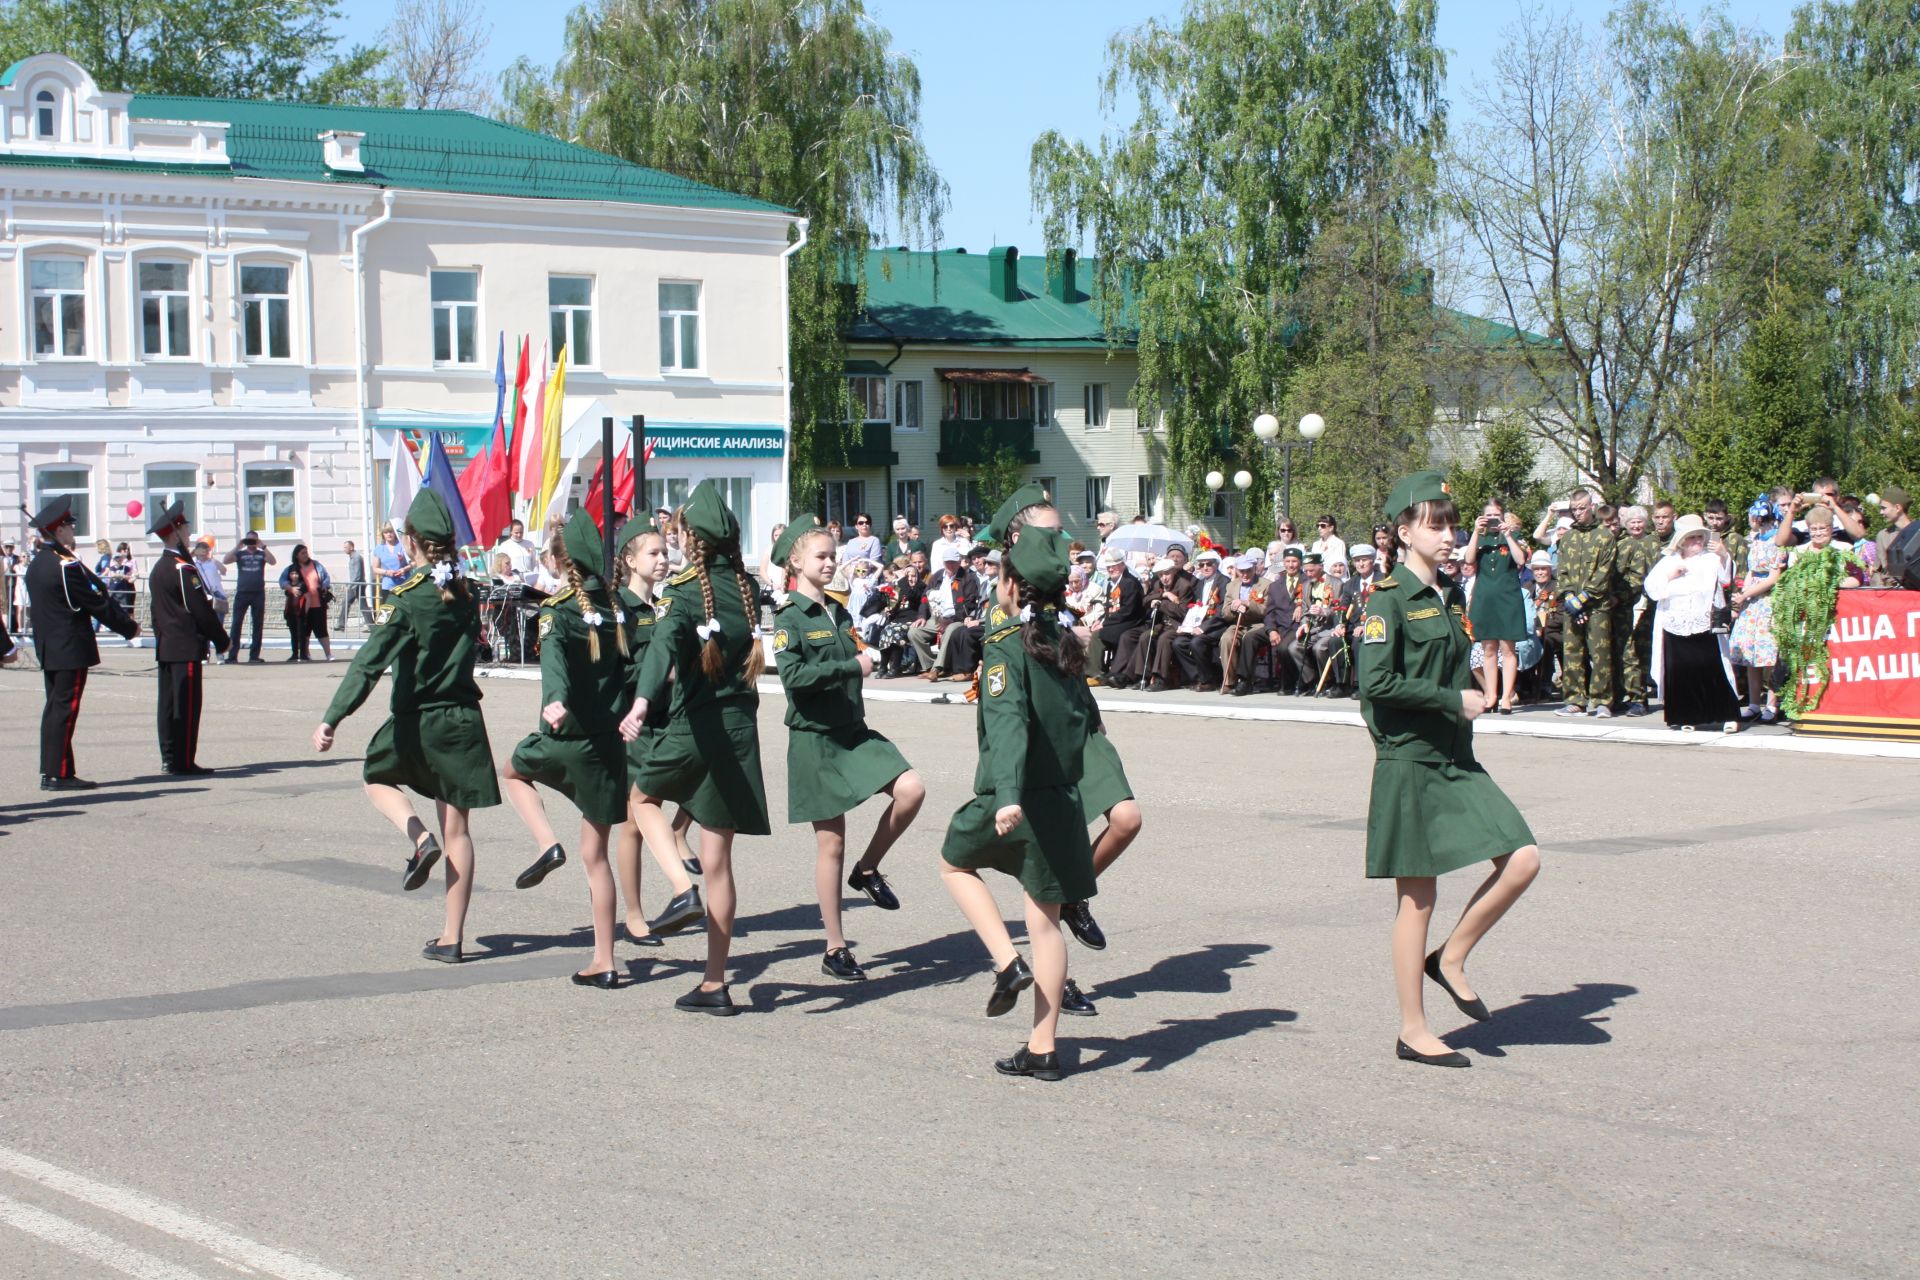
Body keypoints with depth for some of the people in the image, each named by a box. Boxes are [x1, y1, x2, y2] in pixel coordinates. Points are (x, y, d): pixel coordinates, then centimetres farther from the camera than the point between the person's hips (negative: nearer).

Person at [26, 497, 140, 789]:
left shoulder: (36, 564, 11)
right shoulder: (68, 566, -17)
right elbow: (98, 603, -14)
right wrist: (129, 627, -3)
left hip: (48, 649, 9)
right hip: (71, 649, -9)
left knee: (54, 707, 12)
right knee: (65, 709, -6)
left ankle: (50, 770, 15)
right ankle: (59, 774, -6)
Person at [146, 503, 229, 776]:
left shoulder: (159, 568, 13)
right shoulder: (183, 569, -16)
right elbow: (201, 609, -16)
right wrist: (222, 640, -7)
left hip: (165, 647, 9)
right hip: (187, 648, -9)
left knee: (169, 703, 11)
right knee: (187, 704, -7)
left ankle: (169, 759, 15)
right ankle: (183, 762, -8)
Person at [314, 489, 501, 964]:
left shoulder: (405, 599, -14)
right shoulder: (465, 595, 3)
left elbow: (370, 663, -22)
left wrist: (332, 719, -24)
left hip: (415, 723, -4)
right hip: (464, 720, 4)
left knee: (376, 778, 27)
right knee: (457, 830, 7)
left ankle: (418, 837, -2)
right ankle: (452, 938, 7)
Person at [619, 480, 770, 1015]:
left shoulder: (686, 590, -12)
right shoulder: (746, 586, 5)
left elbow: (665, 645, -30)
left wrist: (642, 701, -45)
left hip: (695, 726, -5)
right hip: (740, 726, 5)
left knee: (644, 796, 26)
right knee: (718, 862, 9)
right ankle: (715, 985, 11)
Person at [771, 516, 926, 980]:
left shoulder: (839, 614, 12)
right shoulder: (790, 618, -9)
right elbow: (792, 675, -22)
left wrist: (866, 659, 4)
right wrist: (852, 667, -19)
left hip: (854, 732, 6)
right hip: (816, 739, -6)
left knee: (911, 789, -17)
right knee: (831, 842, -1)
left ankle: (868, 869, 8)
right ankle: (835, 950, 9)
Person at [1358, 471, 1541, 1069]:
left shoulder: (1450, 598, 13)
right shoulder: (1391, 599, -11)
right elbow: (1376, 682, -21)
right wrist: (1454, 700, -17)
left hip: (1457, 761, 7)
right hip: (1410, 764, -7)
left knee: (1523, 859, -6)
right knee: (1417, 897, -1)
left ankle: (1451, 958, 13)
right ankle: (1413, 1031, 10)